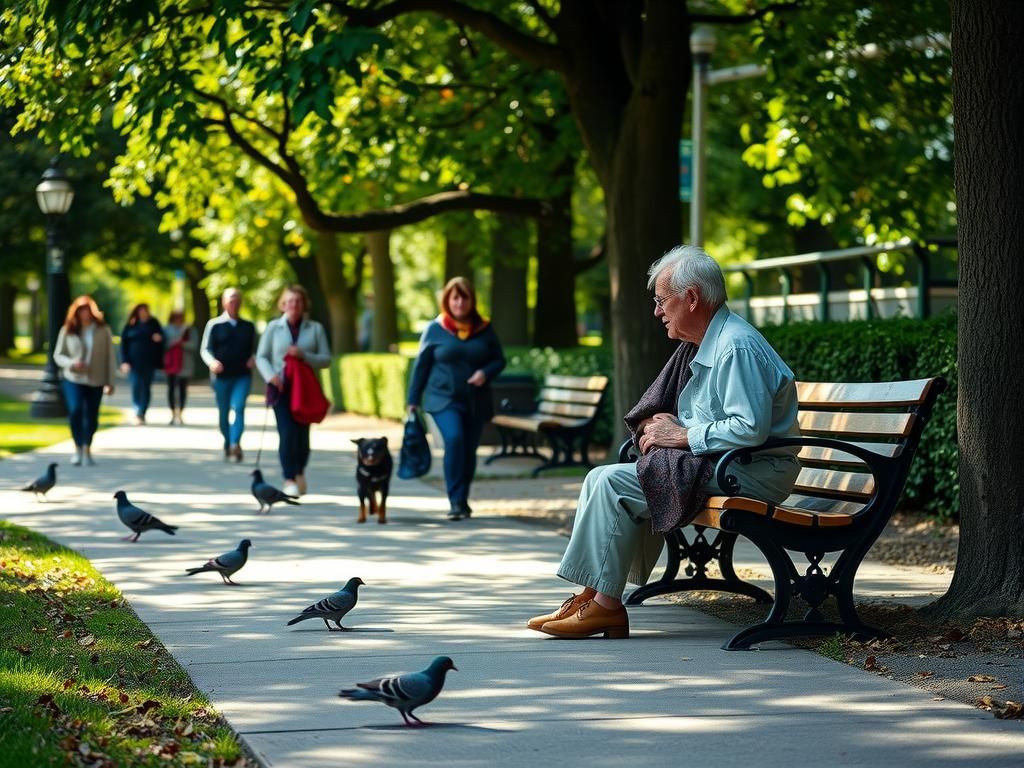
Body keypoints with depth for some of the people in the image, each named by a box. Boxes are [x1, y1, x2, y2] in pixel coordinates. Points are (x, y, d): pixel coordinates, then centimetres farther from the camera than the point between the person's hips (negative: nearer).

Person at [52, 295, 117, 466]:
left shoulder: (103, 330, -1)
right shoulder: (67, 330, 0)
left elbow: (110, 356, 2)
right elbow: (58, 355, 5)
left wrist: (110, 381, 0)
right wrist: (71, 363, -15)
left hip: (96, 381, 1)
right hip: (73, 379, -1)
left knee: (91, 416, 6)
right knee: (75, 411, -19)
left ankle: (87, 449, 25)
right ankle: (78, 448, -2)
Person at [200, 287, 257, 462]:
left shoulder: (248, 326, 11)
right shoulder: (214, 325, 3)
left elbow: (254, 349, 21)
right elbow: (205, 349, 0)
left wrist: (253, 359, -3)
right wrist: (212, 362, -20)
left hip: (243, 376, 0)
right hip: (221, 376, 0)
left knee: (238, 407, -19)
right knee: (223, 413, 8)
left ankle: (235, 444, -28)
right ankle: (228, 445, 24)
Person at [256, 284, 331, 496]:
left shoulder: (315, 329, 6)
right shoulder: (273, 327, 5)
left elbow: (326, 359, 2)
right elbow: (262, 357, 5)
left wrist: (303, 355, -15)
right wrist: (270, 375, -14)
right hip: (280, 387, -1)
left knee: (302, 432, 2)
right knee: (287, 433, -11)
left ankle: (300, 471, 29)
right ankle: (289, 480, -6)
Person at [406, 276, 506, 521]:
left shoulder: (484, 329, 3)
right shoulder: (435, 329, -1)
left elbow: (499, 360, 10)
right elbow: (421, 365, 4)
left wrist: (486, 372, -12)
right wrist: (413, 400, 4)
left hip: (476, 402, 3)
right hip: (444, 399, -3)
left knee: (469, 450, 7)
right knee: (454, 439, -23)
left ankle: (462, 500, 26)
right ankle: (456, 501, -20)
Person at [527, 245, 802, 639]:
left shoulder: (737, 346, -18)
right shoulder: (697, 347, 14)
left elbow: (750, 429, -27)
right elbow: (658, 406, 24)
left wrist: (681, 436, -18)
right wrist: (653, 427, 0)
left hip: (753, 472, -10)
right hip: (714, 464, 10)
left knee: (612, 483, -16)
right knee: (601, 478, 3)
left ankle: (604, 604, -11)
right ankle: (592, 595, -3)